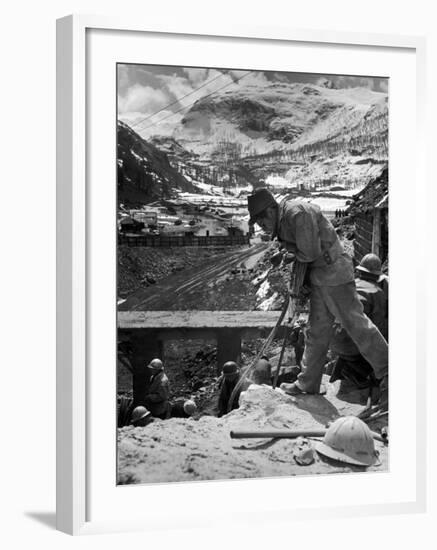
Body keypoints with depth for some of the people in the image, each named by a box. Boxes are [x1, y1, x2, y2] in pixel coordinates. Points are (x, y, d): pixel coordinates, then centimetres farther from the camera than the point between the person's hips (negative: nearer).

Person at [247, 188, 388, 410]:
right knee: (317, 331, 13)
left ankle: (388, 375, 2)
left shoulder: (298, 213, -20)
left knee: (355, 323, -6)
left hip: (334, 271, -10)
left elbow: (310, 252, -21)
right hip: (319, 277, 10)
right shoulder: (283, 220, 11)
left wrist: (290, 247, -3)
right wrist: (298, 283, 6)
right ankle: (308, 384, 20)